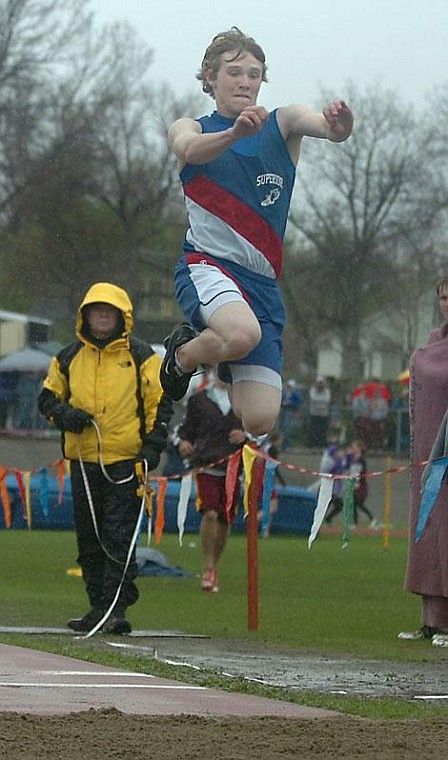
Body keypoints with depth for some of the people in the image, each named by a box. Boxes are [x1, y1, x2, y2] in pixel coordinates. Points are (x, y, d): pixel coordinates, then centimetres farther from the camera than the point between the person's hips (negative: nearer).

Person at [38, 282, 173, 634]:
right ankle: (98, 606, 13)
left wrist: (152, 447, -8)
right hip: (83, 460, 4)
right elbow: (48, 396, 19)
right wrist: (63, 414, -3)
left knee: (119, 538, -11)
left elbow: (160, 404, 3)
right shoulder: (69, 358, 11)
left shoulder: (141, 357, 2)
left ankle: (116, 607, -13)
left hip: (126, 462, -4)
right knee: (89, 539, 7)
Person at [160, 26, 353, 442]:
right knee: (243, 334, -39)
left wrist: (340, 124, -37)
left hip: (262, 283, 3)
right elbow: (191, 149, -18)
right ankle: (183, 354, -4)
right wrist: (235, 132, -40)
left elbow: (327, 127, -11)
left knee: (260, 420, -9)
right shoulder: (191, 128, 7)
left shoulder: (282, 123, 11)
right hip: (207, 264, -3)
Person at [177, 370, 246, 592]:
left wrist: (246, 435, -7)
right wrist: (183, 442, -9)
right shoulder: (198, 399, 7)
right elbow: (186, 429, 12)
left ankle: (214, 567, 24)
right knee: (209, 514, -20)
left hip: (233, 468, 2)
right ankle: (208, 568, -12)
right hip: (206, 466, -2)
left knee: (225, 521, 7)